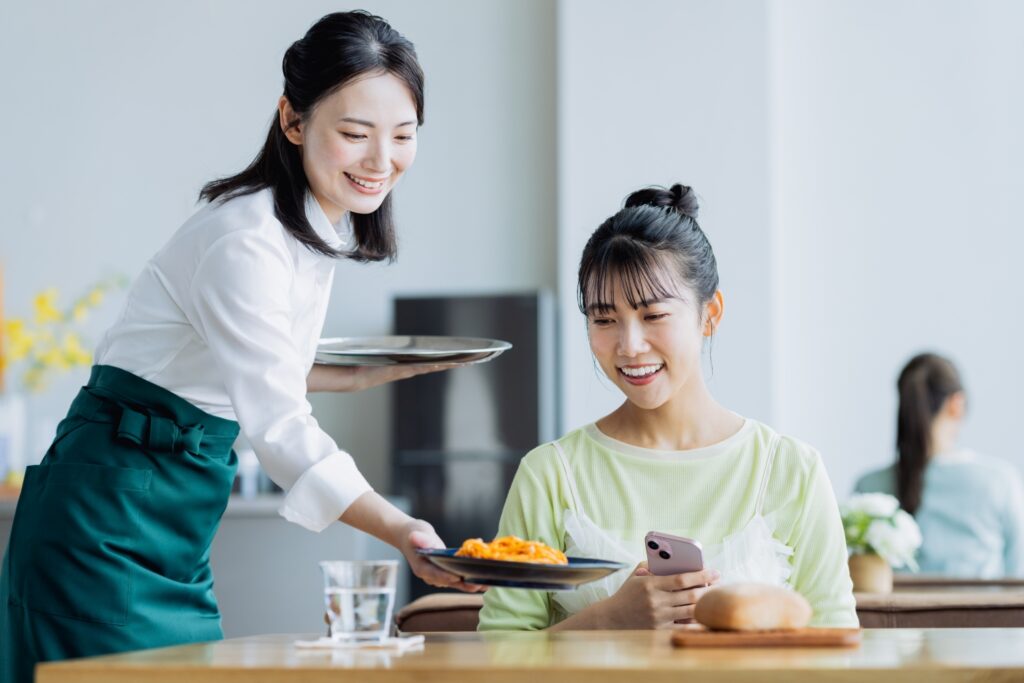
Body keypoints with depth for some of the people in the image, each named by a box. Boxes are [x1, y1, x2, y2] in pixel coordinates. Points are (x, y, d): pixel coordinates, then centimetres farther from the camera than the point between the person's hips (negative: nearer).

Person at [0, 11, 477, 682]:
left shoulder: (318, 227, 8)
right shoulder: (245, 243, -22)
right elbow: (280, 428, -27)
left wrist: (358, 376, 8)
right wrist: (400, 530, -36)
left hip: (177, 532, 9)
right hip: (110, 522, -9)